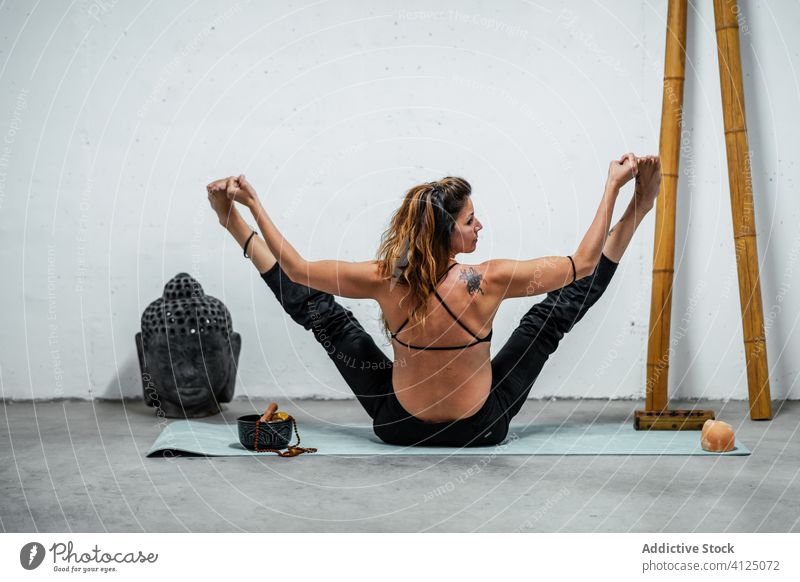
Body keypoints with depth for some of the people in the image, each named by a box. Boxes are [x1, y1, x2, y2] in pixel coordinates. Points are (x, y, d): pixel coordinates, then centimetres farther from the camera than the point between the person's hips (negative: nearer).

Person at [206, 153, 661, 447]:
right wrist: (613, 189, -11)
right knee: (551, 316, 4)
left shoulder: (384, 281, -22)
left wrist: (252, 207, -2)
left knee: (324, 315, 10)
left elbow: (296, 269, -8)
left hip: (400, 428, 2)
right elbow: (583, 264, -15)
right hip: (481, 431, -1)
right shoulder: (489, 281, -27)